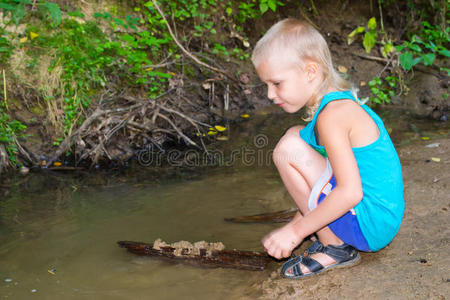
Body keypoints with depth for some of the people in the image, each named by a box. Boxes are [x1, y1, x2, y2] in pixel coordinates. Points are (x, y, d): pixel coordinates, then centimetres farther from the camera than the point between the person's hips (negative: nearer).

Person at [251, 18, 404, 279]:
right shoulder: (343, 102, 9)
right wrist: (298, 224, 18)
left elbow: (350, 192, -28)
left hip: (370, 224, -10)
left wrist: (295, 231, -21)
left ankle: (335, 247, -7)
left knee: (288, 149, -20)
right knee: (295, 135, 15)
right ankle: (332, 236, 11)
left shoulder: (332, 115, -22)